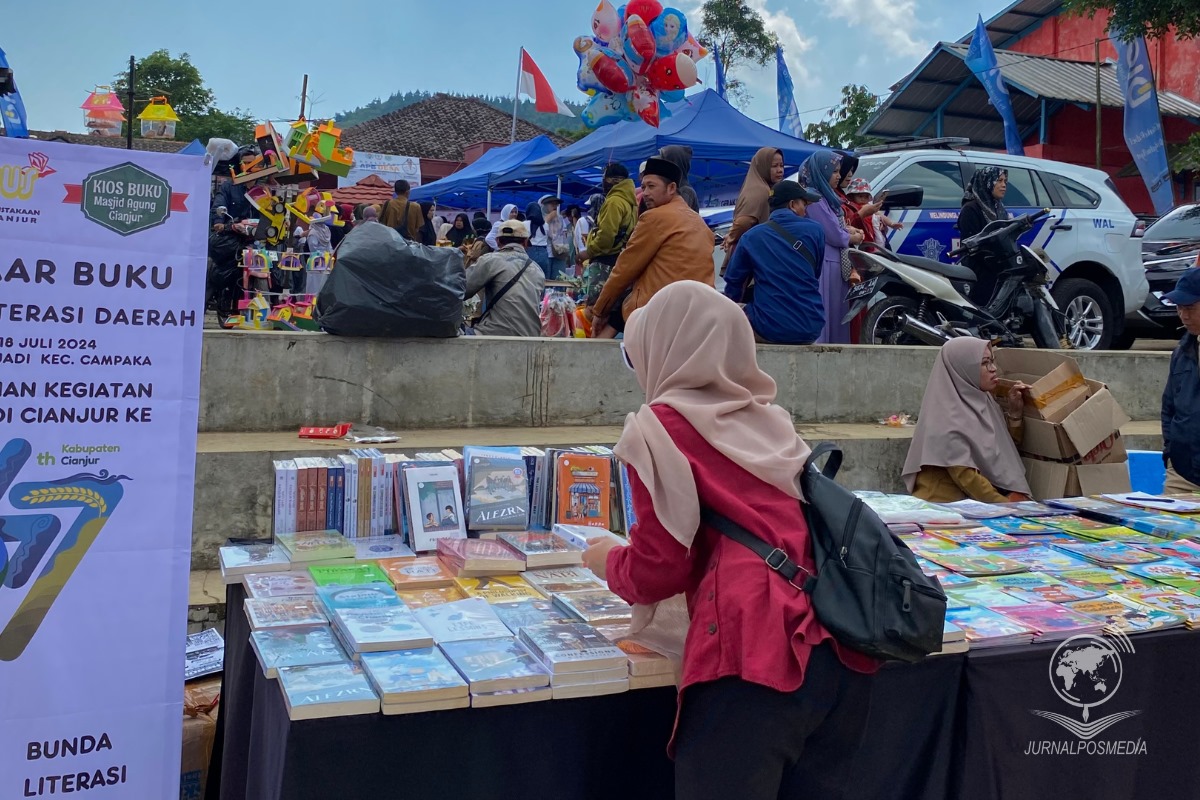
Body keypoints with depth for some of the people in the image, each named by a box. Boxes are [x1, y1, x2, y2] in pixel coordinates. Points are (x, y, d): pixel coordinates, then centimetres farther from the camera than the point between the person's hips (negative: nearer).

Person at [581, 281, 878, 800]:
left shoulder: (661, 424, -2)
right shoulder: (770, 418, 15)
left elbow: (660, 570, -4)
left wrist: (608, 561, 17)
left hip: (756, 656, -7)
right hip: (841, 652, 7)